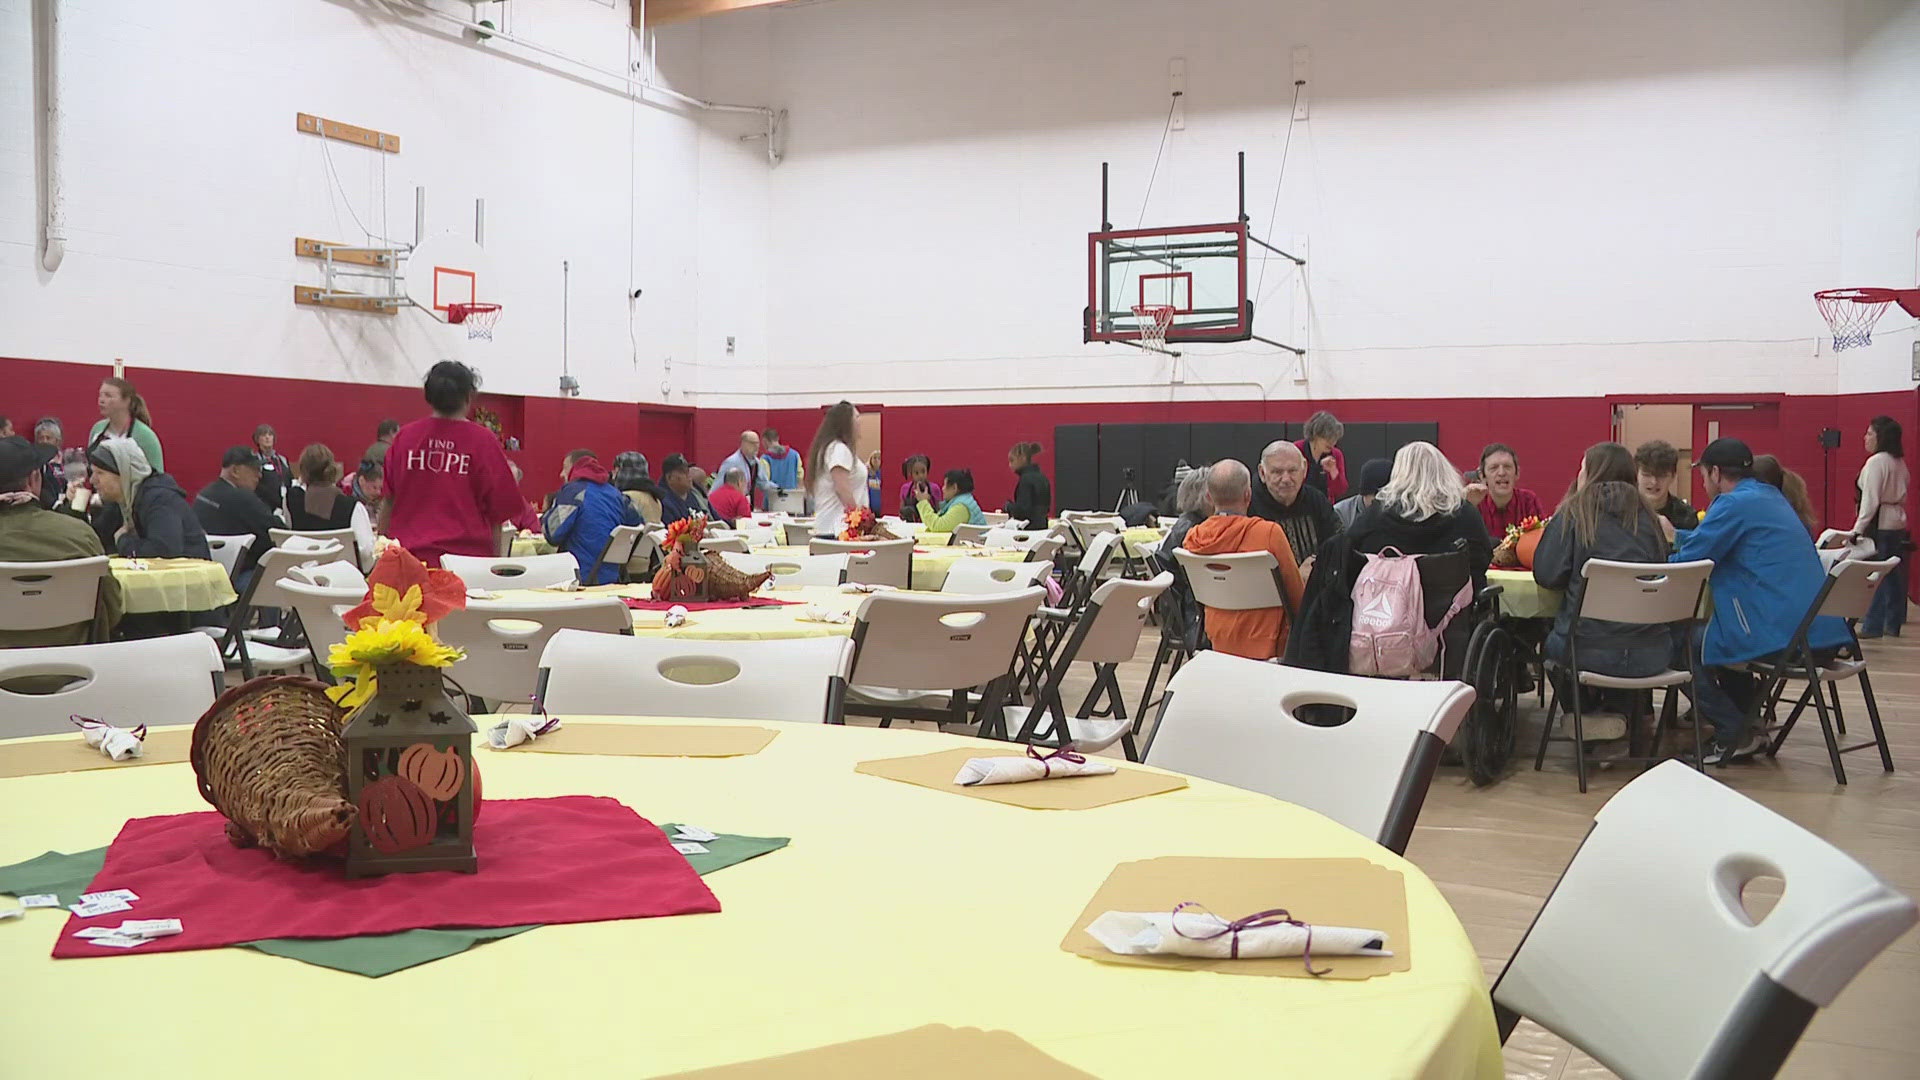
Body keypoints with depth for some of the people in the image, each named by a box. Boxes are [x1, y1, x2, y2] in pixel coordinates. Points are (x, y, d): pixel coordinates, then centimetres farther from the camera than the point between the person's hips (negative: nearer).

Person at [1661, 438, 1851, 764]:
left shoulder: (1733, 504, -10)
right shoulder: (1770, 496, 18)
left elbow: (1686, 563, -9)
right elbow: (1717, 542, 32)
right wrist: (1675, 535, 42)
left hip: (1783, 635, -9)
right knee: (1710, 632, 29)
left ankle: (1735, 734, 3)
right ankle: (1749, 726, 29)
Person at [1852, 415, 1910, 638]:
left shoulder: (1876, 461, -14)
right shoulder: (1899, 462, 12)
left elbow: (1871, 498, -19)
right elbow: (1901, 495, 15)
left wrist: (1858, 528, -19)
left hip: (1879, 523, -9)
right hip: (1897, 521, 9)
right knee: (1891, 574, 12)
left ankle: (1873, 625, -4)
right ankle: (1892, 623, 18)